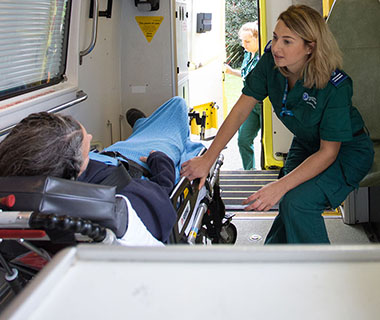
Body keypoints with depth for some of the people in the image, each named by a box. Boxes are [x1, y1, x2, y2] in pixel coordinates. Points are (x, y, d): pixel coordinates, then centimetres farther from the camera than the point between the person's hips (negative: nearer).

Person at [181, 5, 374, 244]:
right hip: (306, 144, 5)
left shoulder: (336, 86, -33)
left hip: (347, 150, -5)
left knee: (298, 202, -25)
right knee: (288, 215, 1)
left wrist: (280, 186, -36)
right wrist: (208, 158, -19)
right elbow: (241, 110, -14)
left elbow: (328, 152, -28)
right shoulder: (270, 61, -20)